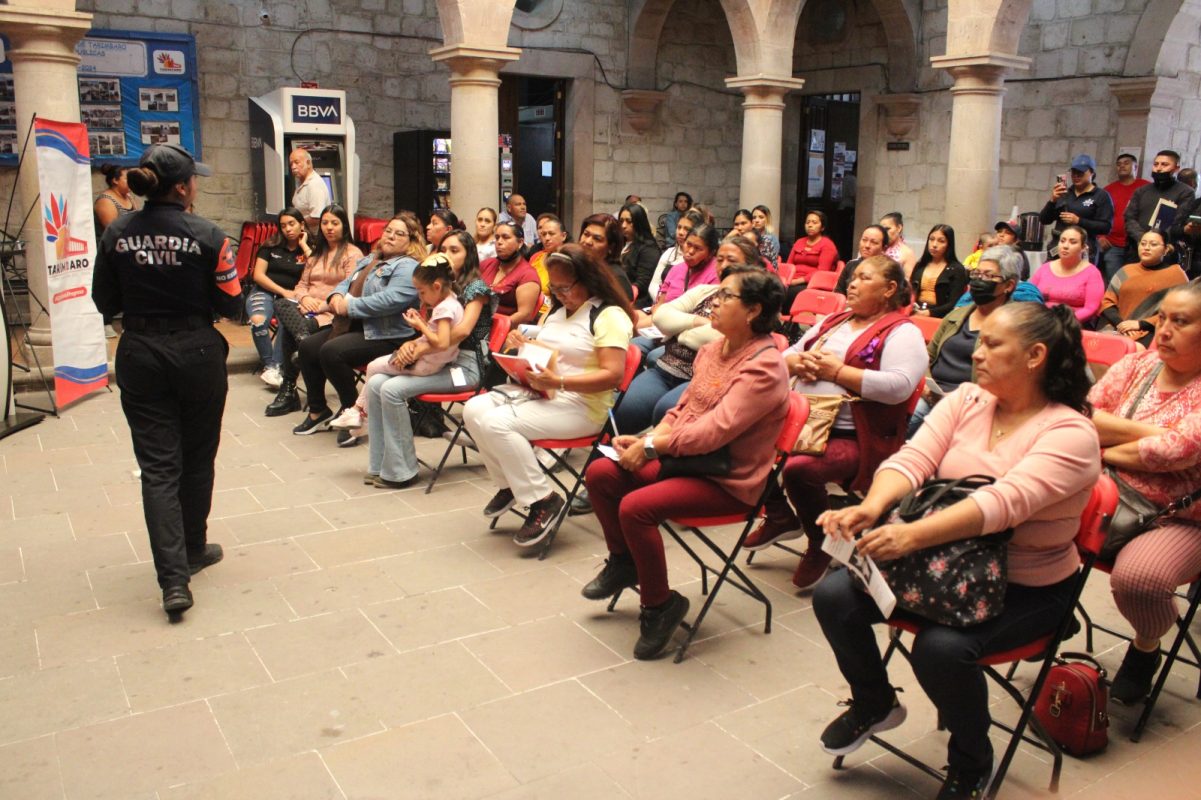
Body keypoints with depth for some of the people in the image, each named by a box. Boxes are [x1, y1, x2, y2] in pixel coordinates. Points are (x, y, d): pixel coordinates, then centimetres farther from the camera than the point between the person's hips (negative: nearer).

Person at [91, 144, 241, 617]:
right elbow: (229, 305, -6)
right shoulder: (207, 236, -11)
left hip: (139, 356, 2)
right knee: (197, 459, 16)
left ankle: (173, 578, -5)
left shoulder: (116, 235, -1)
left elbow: (105, 303, 6)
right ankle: (193, 551, 32)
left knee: (158, 466, 3)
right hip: (196, 352, -2)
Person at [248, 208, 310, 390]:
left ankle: (276, 366, -30)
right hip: (264, 292, 1)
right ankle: (269, 365, -20)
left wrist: (304, 245, -2)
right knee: (258, 321, -34)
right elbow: (258, 275, 4)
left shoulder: (309, 250, 11)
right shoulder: (271, 246, 11)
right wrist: (283, 291, -6)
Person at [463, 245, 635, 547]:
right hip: (538, 391, 8)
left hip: (580, 404, -8)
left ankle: (542, 501, -12)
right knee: (474, 410, -12)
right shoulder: (556, 311, 16)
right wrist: (522, 347, 0)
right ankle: (510, 485, 6)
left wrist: (559, 381, -27)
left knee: (497, 423, -26)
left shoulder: (609, 316, -10)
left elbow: (613, 375, -20)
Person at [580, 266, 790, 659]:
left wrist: (652, 446, -21)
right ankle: (623, 561, 20)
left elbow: (715, 429, -28)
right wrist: (649, 437, -5)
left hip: (728, 480, -9)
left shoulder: (764, 368, -21)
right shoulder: (714, 348, 6)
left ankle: (660, 605, -4)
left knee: (636, 507, -28)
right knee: (599, 473, -3)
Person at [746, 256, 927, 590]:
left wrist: (837, 371, -17)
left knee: (797, 469, -32)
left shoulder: (903, 333, -4)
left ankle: (822, 543, -3)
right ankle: (780, 517, 10)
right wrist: (799, 363, -5)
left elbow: (899, 386, -21)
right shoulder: (834, 321, 20)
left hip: (856, 439, -8)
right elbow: (787, 355, 20)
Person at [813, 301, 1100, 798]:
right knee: (833, 597, -12)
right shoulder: (967, 400, 1)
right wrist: (872, 507, -33)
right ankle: (875, 703, 18)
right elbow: (914, 459, -11)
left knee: (942, 647, -32)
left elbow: (1006, 501, -33)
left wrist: (912, 535, -46)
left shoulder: (1070, 434, -16)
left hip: (1027, 589, -5)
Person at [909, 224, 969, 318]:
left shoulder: (957, 270, 4)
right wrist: (911, 305, -7)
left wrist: (929, 313, -17)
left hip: (939, 317, -3)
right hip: (916, 314, 3)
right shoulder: (920, 265, 17)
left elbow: (954, 304, -5)